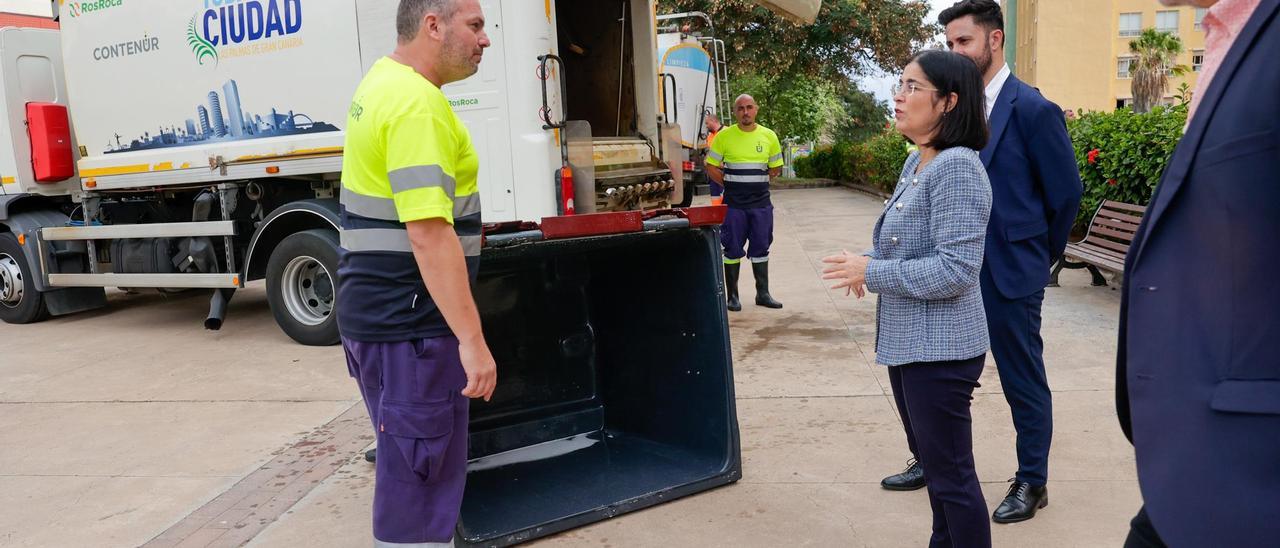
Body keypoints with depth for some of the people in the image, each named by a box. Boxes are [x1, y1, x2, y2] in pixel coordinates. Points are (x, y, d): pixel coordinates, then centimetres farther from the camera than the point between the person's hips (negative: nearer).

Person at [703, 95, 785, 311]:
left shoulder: (769, 136, 4)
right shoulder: (724, 136, -3)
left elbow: (776, 168, 14)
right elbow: (710, 166, 2)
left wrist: (757, 182, 6)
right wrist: (729, 183, -2)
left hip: (761, 203, 2)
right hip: (733, 204, -2)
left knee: (761, 249, 9)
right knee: (732, 250, 3)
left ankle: (763, 294, 19)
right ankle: (732, 296, 12)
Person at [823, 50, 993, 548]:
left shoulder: (956, 167, -20)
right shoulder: (917, 160, 9)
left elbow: (956, 268, -25)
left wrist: (872, 272, -20)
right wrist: (867, 262, 0)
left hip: (940, 348, -10)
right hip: (909, 341, 10)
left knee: (950, 473, 3)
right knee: (932, 461, 23)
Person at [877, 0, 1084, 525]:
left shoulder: (1032, 109, -11)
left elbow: (1066, 192, -6)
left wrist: (1040, 256, 4)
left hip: (1009, 274, -6)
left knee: (1023, 381, 8)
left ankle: (1032, 483, 25)